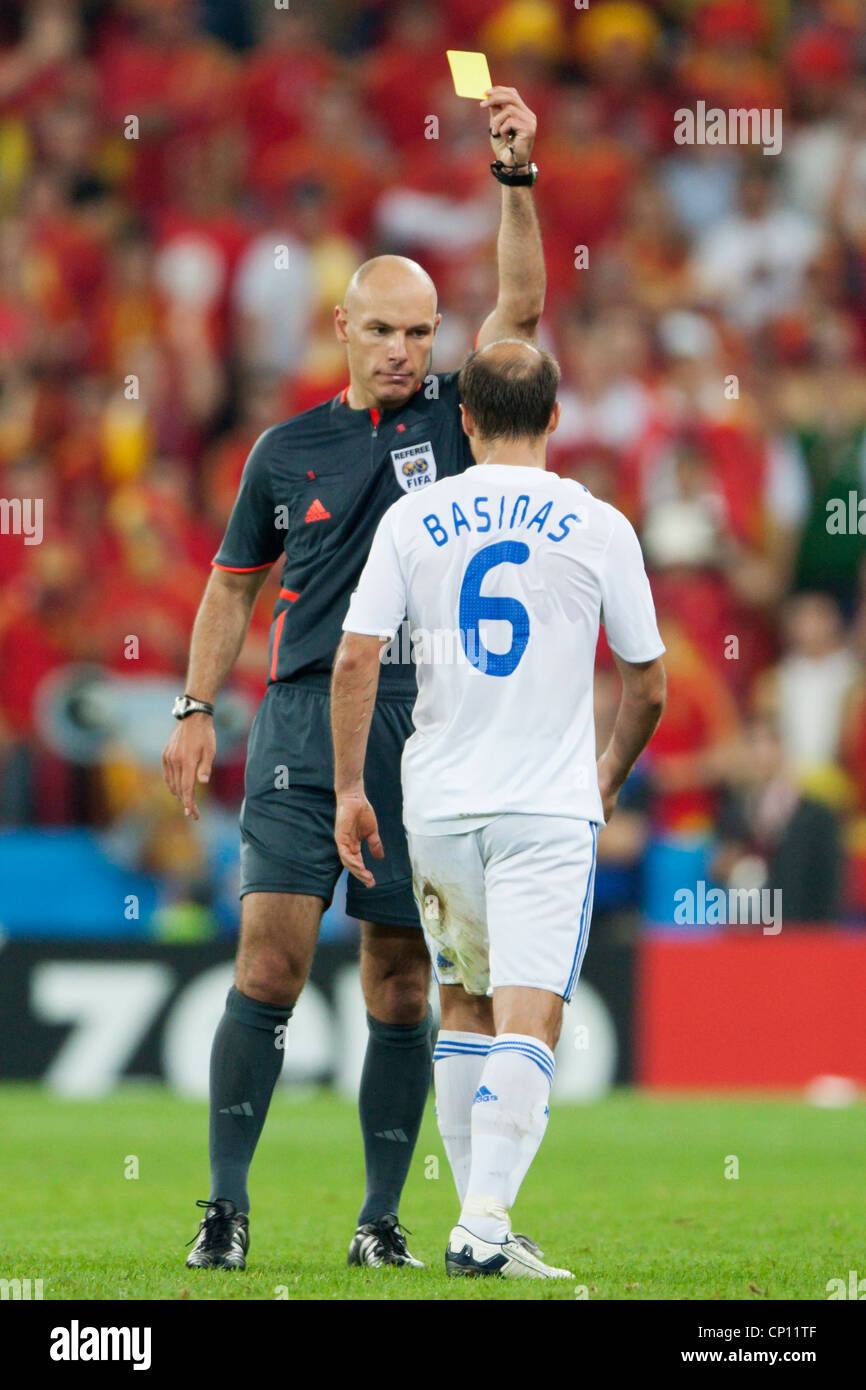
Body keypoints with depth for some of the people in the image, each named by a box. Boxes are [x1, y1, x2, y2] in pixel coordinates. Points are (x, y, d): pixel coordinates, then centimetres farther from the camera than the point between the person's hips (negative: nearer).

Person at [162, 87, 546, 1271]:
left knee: (400, 986, 2)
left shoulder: (452, 421, 7)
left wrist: (517, 176, -15)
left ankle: (383, 1218, 9)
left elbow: (521, 305, -5)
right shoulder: (286, 450, 9)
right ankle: (227, 1205, -8)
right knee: (270, 956, -10)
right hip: (303, 726, 0)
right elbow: (235, 584, 17)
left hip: (425, 731, 0)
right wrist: (197, 707, 10)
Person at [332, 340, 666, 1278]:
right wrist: (608, 778, 23)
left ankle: (478, 1218, 19)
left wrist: (349, 788, 4)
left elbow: (355, 659, -3)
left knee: (463, 1009, 17)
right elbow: (647, 686, 6)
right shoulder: (599, 527, 0)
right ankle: (484, 1221, -22)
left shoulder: (413, 520, 3)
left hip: (440, 808, 3)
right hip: (550, 808, -3)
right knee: (528, 1022, -8)